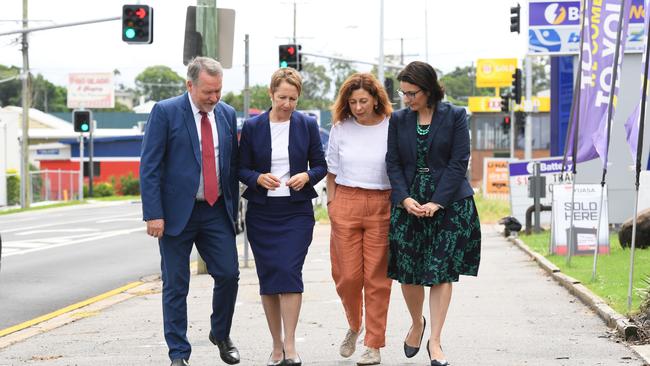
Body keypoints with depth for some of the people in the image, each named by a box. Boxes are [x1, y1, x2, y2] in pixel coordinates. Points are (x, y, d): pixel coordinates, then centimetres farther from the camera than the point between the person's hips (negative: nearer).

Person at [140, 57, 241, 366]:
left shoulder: (227, 114, 8)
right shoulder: (165, 112, -7)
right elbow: (149, 166, -9)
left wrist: (233, 209, 11)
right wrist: (153, 214, -15)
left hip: (216, 210, 4)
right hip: (177, 212, -4)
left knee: (228, 274, -1)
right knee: (176, 286, 2)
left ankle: (221, 334, 24)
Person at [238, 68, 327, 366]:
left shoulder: (307, 125, 3)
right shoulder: (252, 127, 2)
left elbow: (320, 165, 7)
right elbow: (242, 169, 5)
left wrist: (306, 176, -14)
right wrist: (259, 179, -15)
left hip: (296, 210, -1)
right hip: (262, 212, 1)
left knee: (289, 272, -14)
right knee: (268, 277, 3)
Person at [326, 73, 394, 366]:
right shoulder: (340, 129, 6)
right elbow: (331, 171, 14)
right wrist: (331, 204, 7)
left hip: (382, 206, -2)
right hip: (346, 203, 2)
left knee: (377, 277, -1)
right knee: (347, 276, -1)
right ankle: (354, 326, 27)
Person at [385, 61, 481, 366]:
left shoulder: (455, 117, -2)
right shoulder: (398, 120, 7)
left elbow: (459, 161, -6)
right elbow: (393, 163, 5)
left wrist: (437, 202, -13)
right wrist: (405, 198, -10)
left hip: (448, 203, -3)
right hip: (409, 203, 3)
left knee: (442, 271, -4)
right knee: (408, 271, 2)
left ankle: (434, 341, 2)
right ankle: (417, 323, 29)